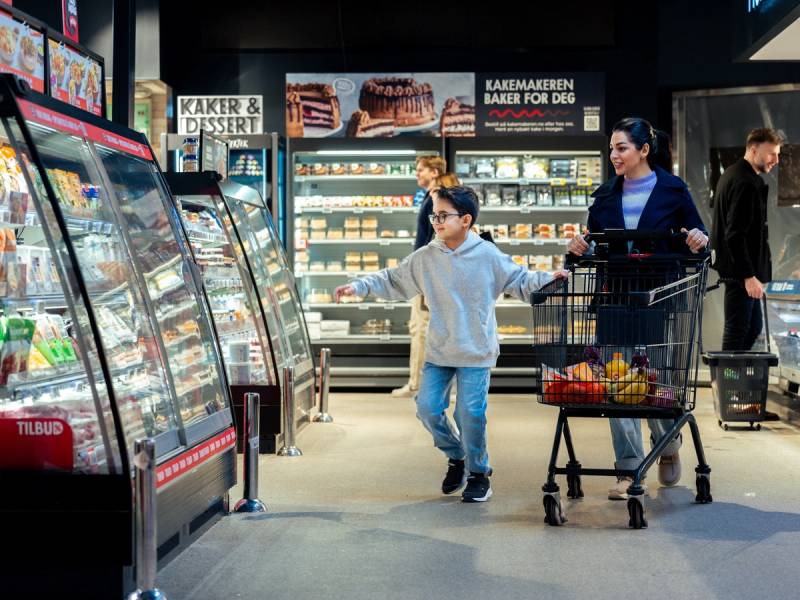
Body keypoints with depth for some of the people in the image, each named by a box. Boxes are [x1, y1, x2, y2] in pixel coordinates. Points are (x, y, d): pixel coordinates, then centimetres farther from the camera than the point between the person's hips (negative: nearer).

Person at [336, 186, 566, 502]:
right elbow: (392, 281, 8)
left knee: (470, 414, -6)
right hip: (438, 351, 4)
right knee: (428, 408, 2)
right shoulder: (425, 258, 0)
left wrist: (549, 279, -13)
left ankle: (478, 473, 17)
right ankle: (456, 457, 29)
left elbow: (521, 281, 1)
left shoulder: (489, 256, -7)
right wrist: (358, 287, 1)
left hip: (476, 352, -3)